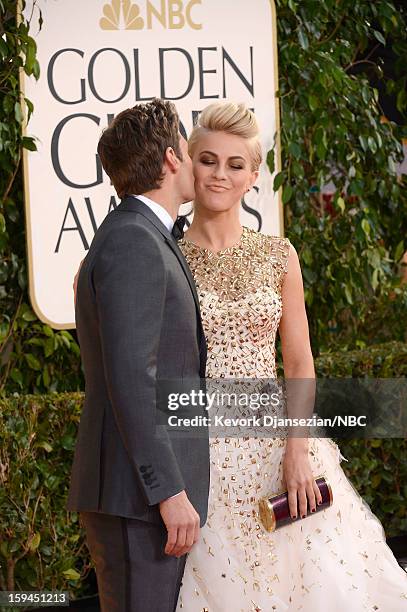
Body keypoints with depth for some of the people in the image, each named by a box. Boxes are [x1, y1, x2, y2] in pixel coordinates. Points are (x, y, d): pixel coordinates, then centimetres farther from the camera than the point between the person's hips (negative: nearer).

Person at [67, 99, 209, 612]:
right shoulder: (132, 243, -14)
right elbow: (128, 377, -21)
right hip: (136, 493, -10)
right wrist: (170, 492, -22)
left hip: (154, 492, 10)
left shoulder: (135, 239, 19)